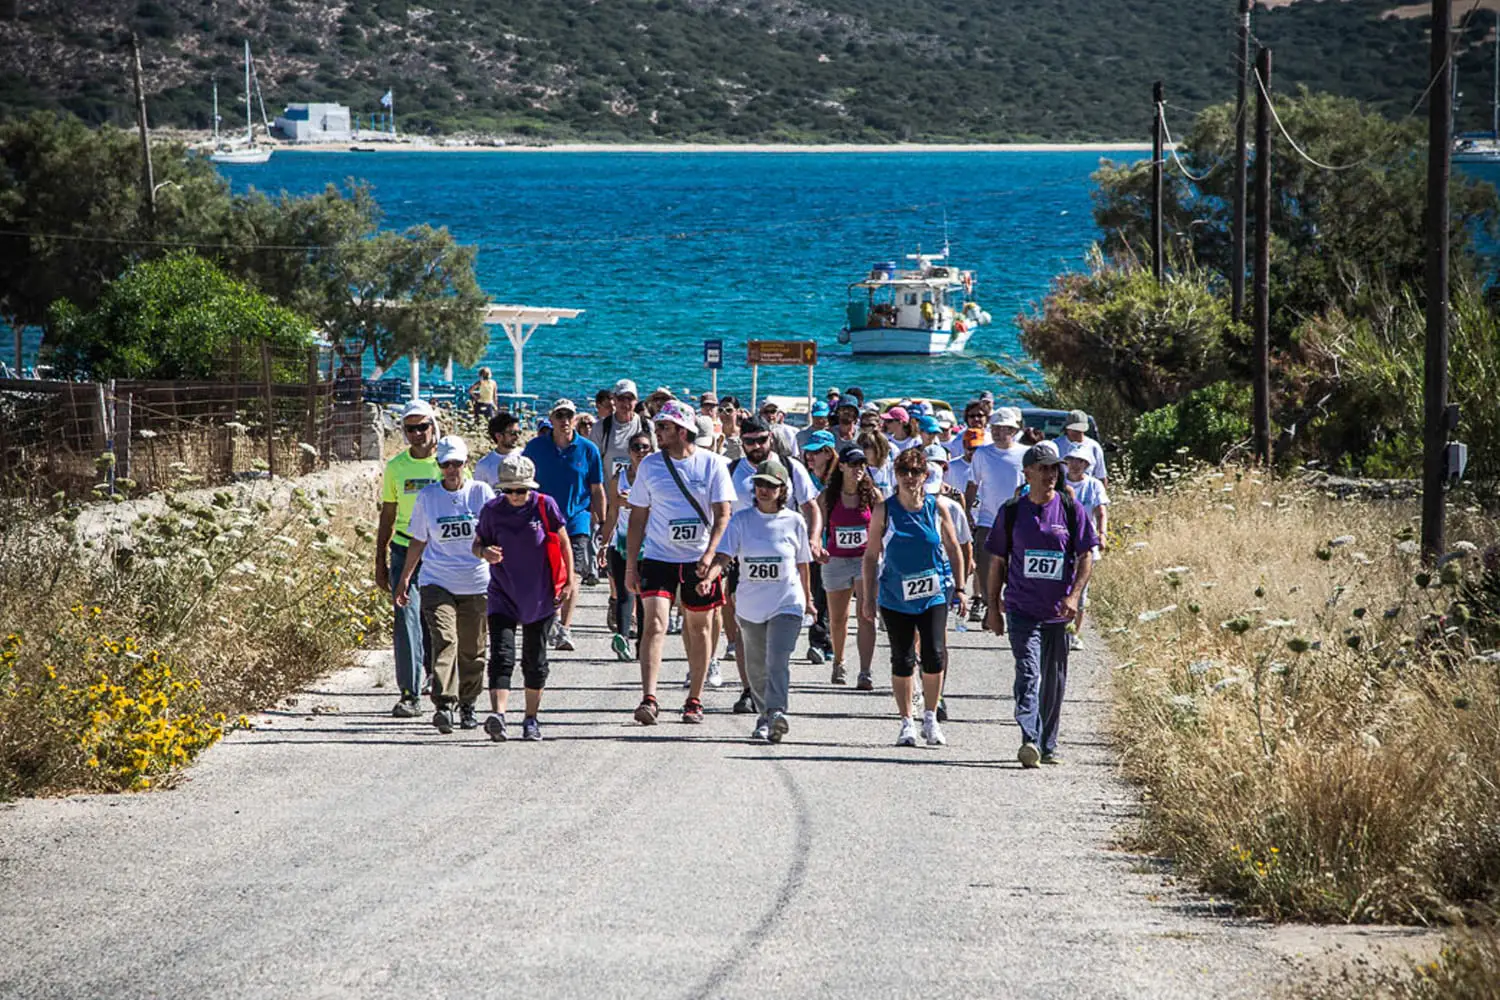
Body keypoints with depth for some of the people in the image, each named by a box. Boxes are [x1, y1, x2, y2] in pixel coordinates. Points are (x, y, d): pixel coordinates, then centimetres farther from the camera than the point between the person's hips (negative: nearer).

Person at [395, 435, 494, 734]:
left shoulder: (481, 493, 1)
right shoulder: (427, 497, 4)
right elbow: (418, 541, 13)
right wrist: (404, 579, 13)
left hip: (476, 584, 1)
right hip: (437, 582, -1)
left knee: (472, 650, 8)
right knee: (444, 641, -18)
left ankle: (467, 705, 26)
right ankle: (443, 706, -26)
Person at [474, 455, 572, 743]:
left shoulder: (544, 506, -7)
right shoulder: (492, 510, -4)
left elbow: (563, 543, 3)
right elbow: (477, 543, 7)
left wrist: (570, 579, 0)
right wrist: (484, 552, -16)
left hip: (539, 597, 0)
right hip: (502, 596, 0)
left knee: (535, 660, 9)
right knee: (501, 655, -16)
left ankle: (531, 719, 22)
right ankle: (498, 714, -28)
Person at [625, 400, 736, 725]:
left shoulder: (713, 464, -3)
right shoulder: (650, 465, 3)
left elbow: (723, 514, -4)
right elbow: (638, 516, 8)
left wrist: (710, 555, -18)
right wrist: (630, 565, 4)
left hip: (698, 560, 0)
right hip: (657, 556, 1)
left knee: (698, 628, 9)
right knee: (654, 624, -14)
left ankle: (694, 701, 21)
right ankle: (648, 699, -20)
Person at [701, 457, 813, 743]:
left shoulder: (794, 522, -1)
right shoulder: (741, 520, -1)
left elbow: (802, 563, 11)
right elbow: (723, 555, -11)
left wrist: (807, 597, 21)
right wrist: (709, 577, -31)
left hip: (787, 603, -3)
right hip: (750, 605, 3)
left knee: (778, 661, -19)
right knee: (756, 667, 13)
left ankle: (776, 712, -29)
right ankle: (765, 715, 30)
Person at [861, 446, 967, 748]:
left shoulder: (936, 508, -1)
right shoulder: (884, 512, -2)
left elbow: (953, 548, 10)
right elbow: (871, 556, 3)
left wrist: (959, 589, 8)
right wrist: (868, 598, 2)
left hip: (933, 596, 0)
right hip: (895, 598, 0)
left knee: (934, 656, -10)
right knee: (902, 661, 3)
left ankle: (930, 718, 8)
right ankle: (907, 723, 15)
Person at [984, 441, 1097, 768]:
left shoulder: (1071, 509, 2)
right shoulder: (1012, 512, 2)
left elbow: (1086, 557, 2)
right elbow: (998, 561, 9)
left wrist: (1074, 595, -13)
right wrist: (993, 608, 7)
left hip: (1058, 611, 2)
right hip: (1022, 609, -2)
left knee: (1054, 680, 11)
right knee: (1028, 673, -16)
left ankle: (1048, 746, 23)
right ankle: (1029, 740, -28)